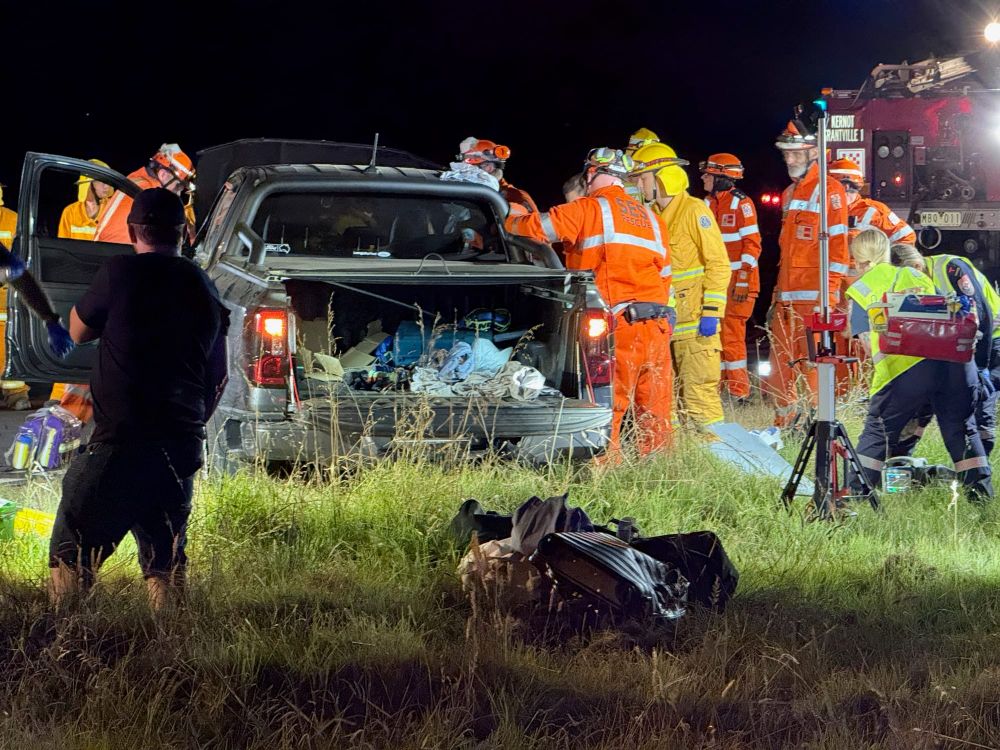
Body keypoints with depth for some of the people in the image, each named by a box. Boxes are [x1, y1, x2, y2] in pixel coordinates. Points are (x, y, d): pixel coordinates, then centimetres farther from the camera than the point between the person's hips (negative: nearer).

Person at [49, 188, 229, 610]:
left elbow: (78, 332, 9)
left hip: (120, 444, -6)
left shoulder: (123, 273, -6)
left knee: (70, 558, -3)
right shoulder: (205, 291, 13)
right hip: (181, 448, 6)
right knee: (165, 561, 15)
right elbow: (218, 379, 19)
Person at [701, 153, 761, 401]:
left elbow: (752, 244, -11)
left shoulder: (741, 203, -8)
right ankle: (719, 382, 17)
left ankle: (739, 389, -5)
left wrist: (743, 279, -17)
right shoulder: (709, 204, 14)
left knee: (732, 334, -10)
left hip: (737, 280, -8)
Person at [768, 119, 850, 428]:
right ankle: (786, 424, 18)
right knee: (780, 367, 9)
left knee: (814, 365, -8)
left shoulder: (828, 190, -5)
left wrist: (828, 296, -18)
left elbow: (838, 247, -12)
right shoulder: (790, 193, 22)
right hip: (786, 299, 8)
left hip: (814, 298, -8)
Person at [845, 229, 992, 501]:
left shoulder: (860, 290, 17)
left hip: (904, 366, -3)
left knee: (879, 431, 7)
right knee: (961, 427, 13)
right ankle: (981, 493, 11)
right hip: (954, 357, 3)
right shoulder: (918, 276, 29)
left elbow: (870, 341, 9)